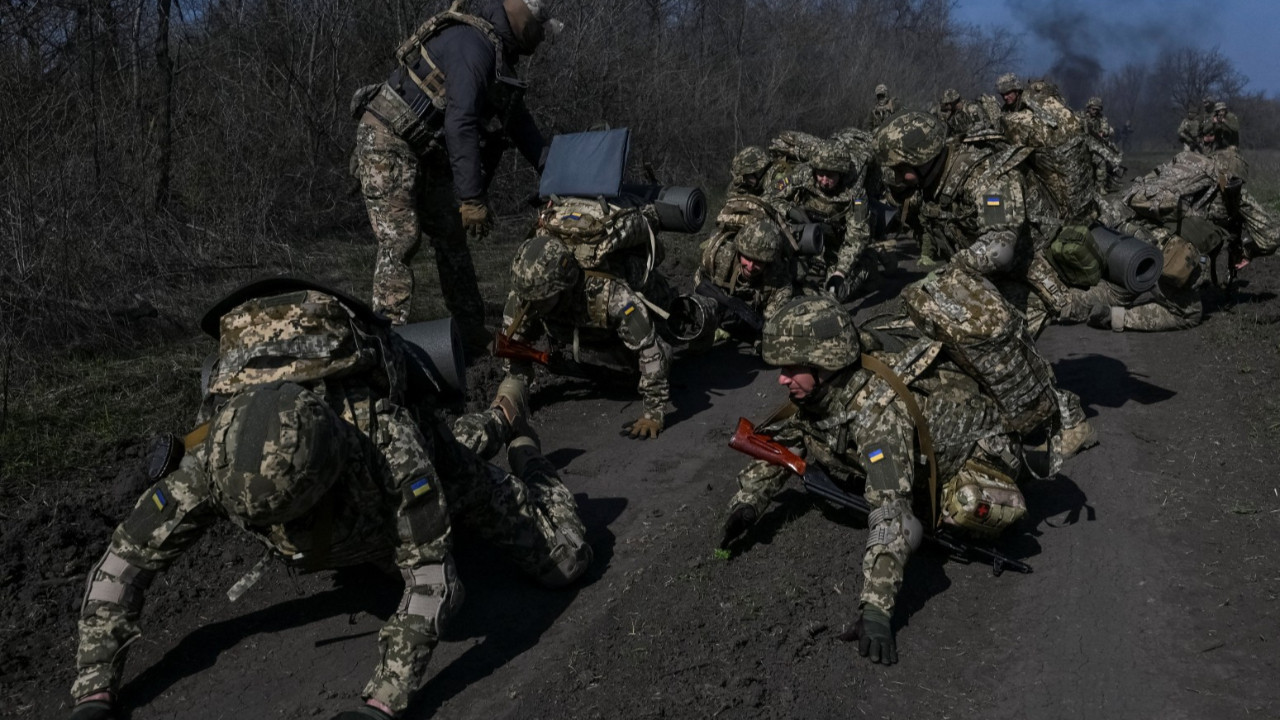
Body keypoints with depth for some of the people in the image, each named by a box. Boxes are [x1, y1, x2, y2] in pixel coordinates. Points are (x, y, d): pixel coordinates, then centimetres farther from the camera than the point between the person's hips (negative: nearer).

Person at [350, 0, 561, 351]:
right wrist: (472, 198, -31)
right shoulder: (473, 43, -22)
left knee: (451, 240, 9)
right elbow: (460, 123, -29)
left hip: (427, 155, 10)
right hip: (389, 141, -10)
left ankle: (473, 337, 15)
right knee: (400, 241, -16)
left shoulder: (498, 51, 10)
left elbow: (517, 118, 17)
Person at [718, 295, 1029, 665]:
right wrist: (747, 502, -13)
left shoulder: (878, 408, -41)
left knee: (969, 505, -34)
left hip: (976, 445, -7)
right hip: (925, 451, 7)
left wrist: (876, 610, -53)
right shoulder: (820, 390, -17)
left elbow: (891, 509, -48)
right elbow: (780, 442, 0)